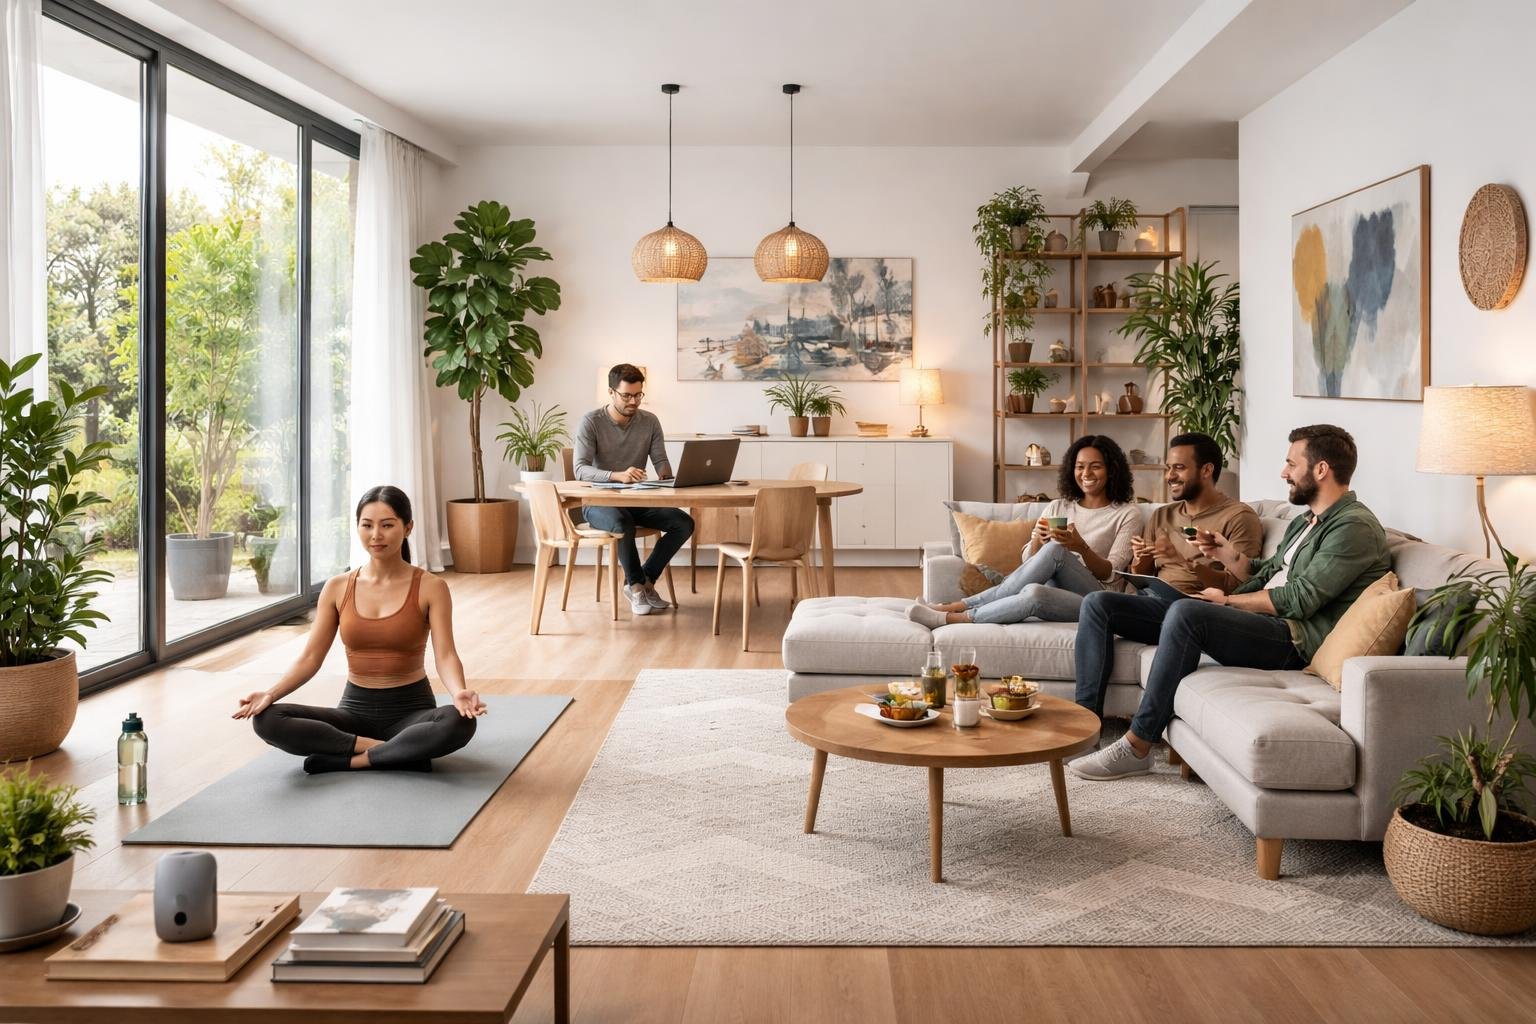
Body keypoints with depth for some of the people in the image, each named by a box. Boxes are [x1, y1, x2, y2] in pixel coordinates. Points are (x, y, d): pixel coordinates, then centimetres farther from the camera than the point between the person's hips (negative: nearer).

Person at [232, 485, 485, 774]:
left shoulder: (430, 588, -7)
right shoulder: (337, 587, 2)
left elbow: (445, 656, -15)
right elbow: (311, 657, -1)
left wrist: (459, 693, -37)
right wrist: (271, 693, -19)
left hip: (411, 709, -3)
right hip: (355, 709, 3)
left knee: (460, 722, -37)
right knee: (266, 719, -22)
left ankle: (347, 759, -22)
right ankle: (401, 753, -22)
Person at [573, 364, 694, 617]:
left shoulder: (650, 421, 2)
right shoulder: (591, 422, -10)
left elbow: (661, 461, 3)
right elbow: (581, 470, -20)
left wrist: (665, 473, -23)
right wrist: (617, 475, -38)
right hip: (600, 501, -5)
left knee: (684, 523, -18)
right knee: (623, 523, -39)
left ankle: (641, 582, -6)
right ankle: (638, 585, -15)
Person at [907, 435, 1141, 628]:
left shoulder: (1127, 515, 8)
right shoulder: (1057, 508, 18)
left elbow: (1109, 574, -2)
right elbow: (1029, 561, 11)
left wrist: (1081, 547, -21)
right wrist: (1037, 540, -11)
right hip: (1055, 589, 3)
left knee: (1056, 550, -34)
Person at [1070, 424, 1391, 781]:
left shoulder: (1355, 527, -7)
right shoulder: (1305, 521, 24)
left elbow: (1300, 598, -15)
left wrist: (1228, 601, -5)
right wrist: (1227, 554, 9)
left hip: (1292, 638, -10)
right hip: (1250, 620, 10)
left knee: (1185, 612, -39)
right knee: (1100, 604, 0)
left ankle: (1137, 746, -31)